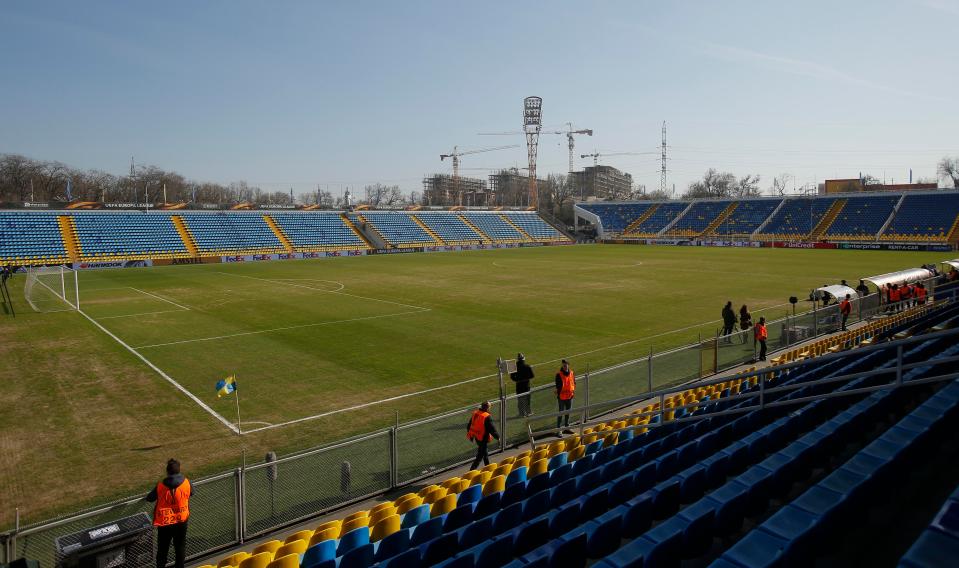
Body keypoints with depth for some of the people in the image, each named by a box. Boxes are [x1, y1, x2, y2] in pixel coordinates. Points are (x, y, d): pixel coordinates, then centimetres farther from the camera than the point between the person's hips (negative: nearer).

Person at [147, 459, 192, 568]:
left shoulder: (160, 486, -19)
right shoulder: (186, 483, -15)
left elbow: (149, 499, -2)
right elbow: (191, 493, 7)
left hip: (164, 522, -1)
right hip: (181, 521, 1)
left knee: (162, 548, 18)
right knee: (180, 547, 18)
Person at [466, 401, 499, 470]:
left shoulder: (475, 413, -3)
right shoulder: (487, 417, -26)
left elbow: (469, 425, 8)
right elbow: (492, 429, -21)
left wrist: (469, 434, 22)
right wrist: (498, 437, -5)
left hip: (476, 437, 8)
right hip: (483, 439, -8)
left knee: (485, 452, 27)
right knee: (480, 456, 3)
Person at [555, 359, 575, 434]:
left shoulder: (572, 373, 2)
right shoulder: (559, 375, -15)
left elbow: (574, 382, 12)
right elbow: (558, 386, -14)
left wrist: (573, 390, 1)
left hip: (570, 396, 6)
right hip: (562, 397, -6)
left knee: (568, 412, 18)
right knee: (561, 413, -3)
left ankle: (567, 427, 32)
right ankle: (558, 429, 3)